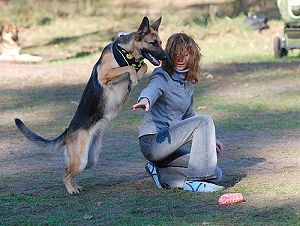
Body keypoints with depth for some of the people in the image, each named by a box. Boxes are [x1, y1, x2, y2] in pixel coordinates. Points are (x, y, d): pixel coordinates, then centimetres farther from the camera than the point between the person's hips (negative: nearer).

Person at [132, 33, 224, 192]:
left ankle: (161, 173, 1)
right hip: (153, 141, -8)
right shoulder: (162, 76, -7)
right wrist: (145, 100, -56)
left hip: (168, 146, 8)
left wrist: (209, 139, 17)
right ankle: (194, 181, -23)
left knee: (216, 174, -2)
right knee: (204, 120, -23)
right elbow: (152, 89, -32)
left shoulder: (189, 82, 15)